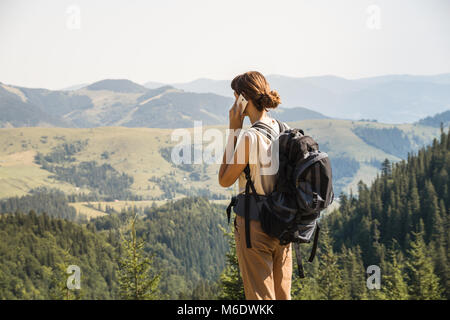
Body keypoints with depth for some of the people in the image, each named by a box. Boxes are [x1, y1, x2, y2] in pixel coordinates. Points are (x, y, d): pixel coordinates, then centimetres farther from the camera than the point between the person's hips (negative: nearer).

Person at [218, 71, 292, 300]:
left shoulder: (250, 137, -20)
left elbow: (225, 180, -8)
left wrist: (233, 130, -8)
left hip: (254, 223, -8)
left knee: (260, 297, 1)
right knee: (282, 295, 16)